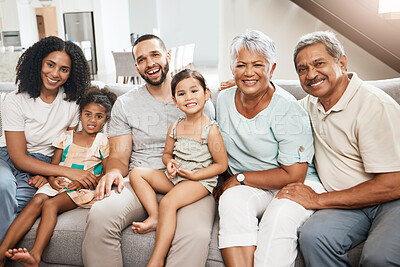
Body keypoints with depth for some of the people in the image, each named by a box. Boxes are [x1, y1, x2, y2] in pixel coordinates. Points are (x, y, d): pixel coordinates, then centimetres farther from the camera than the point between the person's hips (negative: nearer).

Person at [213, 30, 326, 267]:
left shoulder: (288, 110, -15)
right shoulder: (224, 99, 4)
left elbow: (293, 176, -17)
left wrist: (240, 178, -14)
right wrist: (225, 185, 3)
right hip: (248, 188, 4)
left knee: (281, 213, -36)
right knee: (232, 199, -30)